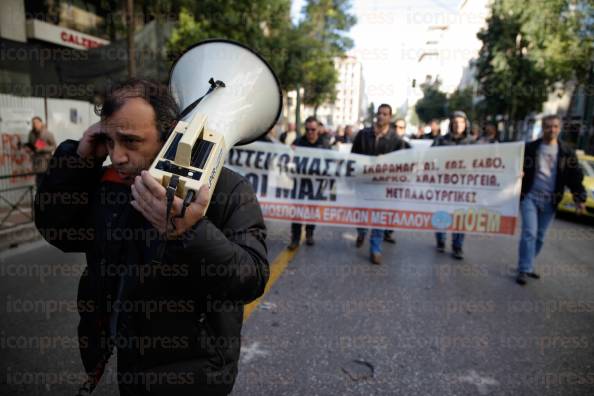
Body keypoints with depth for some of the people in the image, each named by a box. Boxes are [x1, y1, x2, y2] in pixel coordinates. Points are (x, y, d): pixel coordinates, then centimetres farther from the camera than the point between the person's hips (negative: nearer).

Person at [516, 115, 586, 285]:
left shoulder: (566, 152, 6)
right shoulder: (530, 148, 0)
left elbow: (575, 177, 4)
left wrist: (580, 198, -5)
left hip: (550, 201, 3)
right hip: (530, 196, -3)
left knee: (539, 236, 9)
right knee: (529, 233, -12)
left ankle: (527, 266, 23)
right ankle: (524, 270, -8)